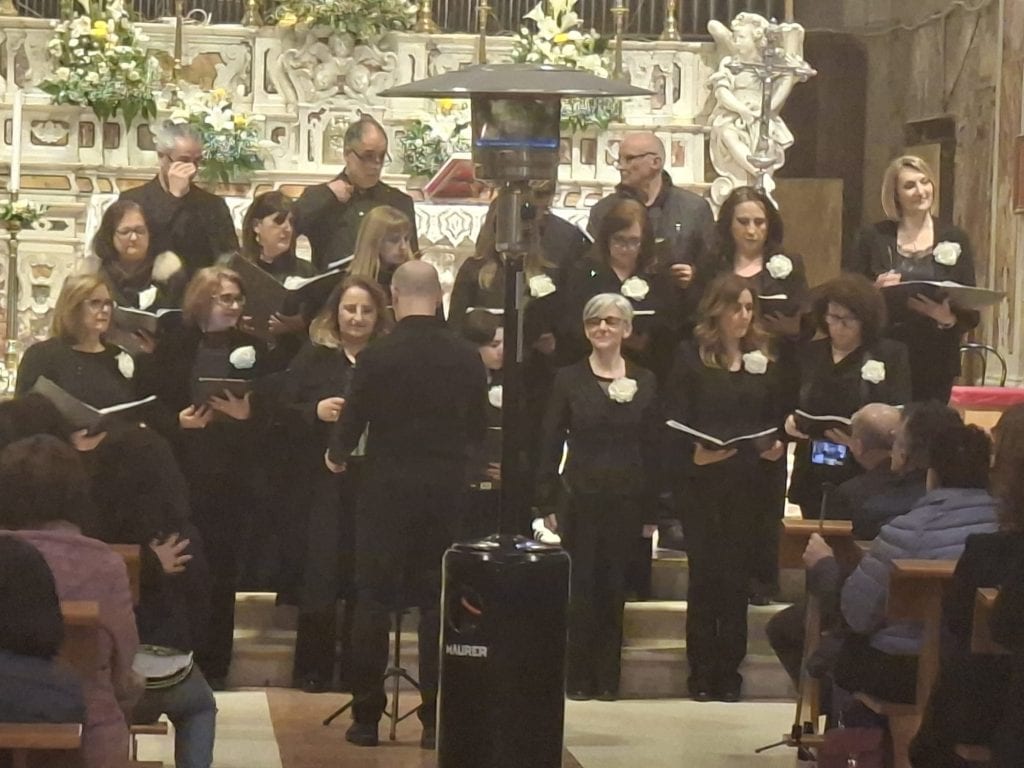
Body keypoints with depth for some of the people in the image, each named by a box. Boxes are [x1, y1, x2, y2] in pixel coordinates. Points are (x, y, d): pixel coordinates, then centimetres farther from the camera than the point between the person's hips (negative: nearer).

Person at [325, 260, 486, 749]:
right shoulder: (466, 359, -3)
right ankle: (435, 720, 7)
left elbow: (352, 423, -6)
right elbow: (478, 429, 8)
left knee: (374, 602, 6)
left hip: (387, 488, -2)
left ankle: (367, 717, 6)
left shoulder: (376, 358, -11)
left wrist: (337, 455, 16)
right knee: (438, 603, 8)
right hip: (447, 489, 2)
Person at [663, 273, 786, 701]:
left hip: (749, 484, 3)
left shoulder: (763, 361, 13)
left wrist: (777, 447, -6)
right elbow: (675, 421, -5)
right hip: (703, 482, -3)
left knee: (737, 577, 3)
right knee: (705, 576, -1)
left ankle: (730, 672, 7)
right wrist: (694, 453, -22)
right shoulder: (691, 358, 2)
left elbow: (776, 420, 15)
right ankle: (702, 673, 4)